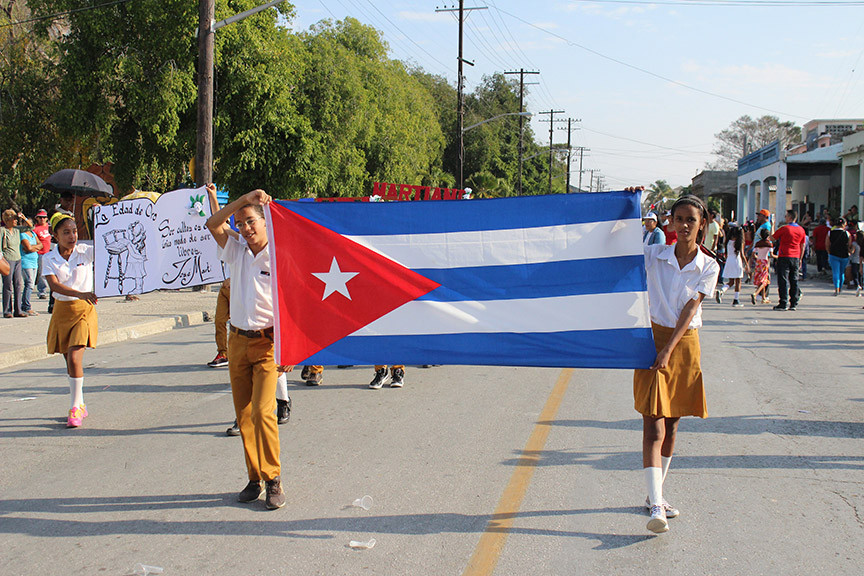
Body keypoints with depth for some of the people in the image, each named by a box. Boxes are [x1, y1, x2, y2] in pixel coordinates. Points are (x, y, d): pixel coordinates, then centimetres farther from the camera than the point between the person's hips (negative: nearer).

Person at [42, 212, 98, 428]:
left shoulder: (86, 252, -4)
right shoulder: (50, 259, -3)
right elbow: (53, 285, -18)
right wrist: (80, 294, -32)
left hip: (84, 310, -3)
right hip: (61, 311, 3)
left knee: (74, 357, -17)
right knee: (69, 361, 12)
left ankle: (75, 408, -10)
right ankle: (80, 404, 28)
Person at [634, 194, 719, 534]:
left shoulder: (708, 267, -1)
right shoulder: (654, 256, -2)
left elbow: (690, 309, -7)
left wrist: (669, 349, -14)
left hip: (685, 344, 2)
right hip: (654, 338, -2)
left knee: (671, 424, 12)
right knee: (653, 425, -10)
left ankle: (656, 493, 26)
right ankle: (656, 506, -16)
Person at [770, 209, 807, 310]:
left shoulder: (784, 228, -10)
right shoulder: (801, 230, 8)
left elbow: (772, 238, -2)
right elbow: (802, 246, 13)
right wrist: (800, 259, 21)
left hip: (784, 257, -5)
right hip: (795, 257, 5)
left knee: (783, 280, -4)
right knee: (794, 280, 9)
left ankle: (783, 303, -8)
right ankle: (794, 304, 10)